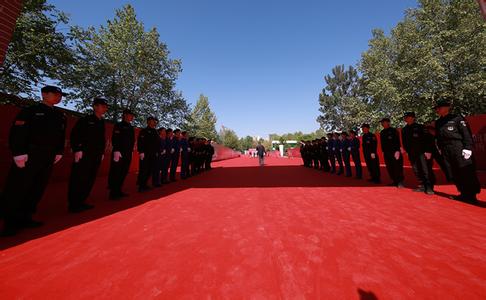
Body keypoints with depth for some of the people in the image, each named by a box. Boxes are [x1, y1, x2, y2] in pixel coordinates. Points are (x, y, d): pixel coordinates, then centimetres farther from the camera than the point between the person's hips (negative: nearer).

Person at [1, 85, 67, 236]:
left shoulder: (60, 115, 14)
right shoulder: (29, 111, -2)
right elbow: (17, 133, -9)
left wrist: (59, 152, 8)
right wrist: (19, 153, -16)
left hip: (48, 157, 5)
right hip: (29, 155, -5)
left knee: (38, 188, 9)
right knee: (17, 188, 1)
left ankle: (24, 218, 21)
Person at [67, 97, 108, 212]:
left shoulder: (102, 123, 16)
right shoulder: (85, 120, -3)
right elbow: (74, 135, -9)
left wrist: (102, 152, 11)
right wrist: (77, 150, -15)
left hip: (96, 156, 7)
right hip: (84, 155, -6)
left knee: (90, 180, 11)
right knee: (78, 180, -1)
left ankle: (81, 202, 23)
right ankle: (73, 204, 11)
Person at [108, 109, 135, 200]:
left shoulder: (131, 128, 18)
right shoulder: (118, 125, -2)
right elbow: (115, 139, -13)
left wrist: (131, 151, 13)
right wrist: (116, 151, -22)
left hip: (128, 154, 7)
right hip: (119, 153, -7)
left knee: (123, 173, 11)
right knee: (115, 173, -2)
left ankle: (118, 191, 20)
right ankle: (113, 193, 5)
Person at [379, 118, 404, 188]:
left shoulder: (394, 130, -3)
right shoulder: (382, 133, 14)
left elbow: (397, 141, -10)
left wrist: (397, 151, -18)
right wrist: (383, 151, 14)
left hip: (395, 152, -6)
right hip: (387, 153, 6)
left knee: (398, 167, -5)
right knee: (389, 168, 7)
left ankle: (400, 182, 2)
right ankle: (395, 181, 16)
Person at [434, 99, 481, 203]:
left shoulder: (457, 118, -2)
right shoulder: (438, 122, 13)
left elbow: (467, 134, -7)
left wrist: (468, 148, -14)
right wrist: (440, 148, 13)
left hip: (459, 149, -5)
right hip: (446, 152, 5)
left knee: (467, 174, 0)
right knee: (455, 174, 8)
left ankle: (471, 196, 11)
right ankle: (464, 194, 19)